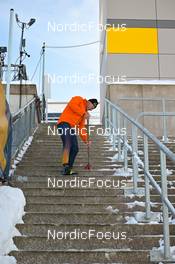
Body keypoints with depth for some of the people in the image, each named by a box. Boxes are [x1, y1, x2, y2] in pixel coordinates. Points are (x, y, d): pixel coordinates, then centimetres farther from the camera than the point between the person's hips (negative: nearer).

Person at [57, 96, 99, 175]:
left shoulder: (84, 114, 29)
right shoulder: (78, 99, 10)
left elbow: (81, 127, 24)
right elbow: (72, 105, -12)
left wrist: (85, 140, 13)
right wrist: (84, 113, -13)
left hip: (72, 128, 9)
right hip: (64, 123, -9)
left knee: (75, 149, 1)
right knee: (67, 144, -27)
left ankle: (67, 170, 5)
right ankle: (65, 165, -36)